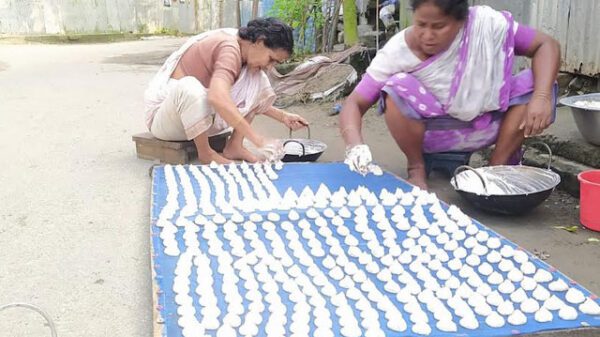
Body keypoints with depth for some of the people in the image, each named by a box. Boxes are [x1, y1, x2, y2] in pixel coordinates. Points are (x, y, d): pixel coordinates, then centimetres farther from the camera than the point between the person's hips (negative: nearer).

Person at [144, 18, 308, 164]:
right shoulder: (229, 47, -26)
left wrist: (282, 116, 3)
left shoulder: (242, 49, 1)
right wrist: (257, 139, -42)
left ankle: (234, 146, -7)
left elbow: (253, 98, 15)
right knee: (189, 86, -41)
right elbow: (218, 98, -43)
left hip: (201, 117, 8)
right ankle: (206, 153, -21)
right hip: (164, 117, -8)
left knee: (257, 80, -3)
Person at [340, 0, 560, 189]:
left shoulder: (486, 24, -22)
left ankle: (498, 167, -4)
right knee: (397, 88, -31)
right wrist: (355, 145, -44)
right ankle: (416, 168, -6)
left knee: (535, 83, -21)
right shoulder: (398, 52, -24)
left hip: (486, 125, 2)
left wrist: (541, 97, -33)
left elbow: (546, 45, -15)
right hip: (434, 132, -2)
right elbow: (354, 104, -23)